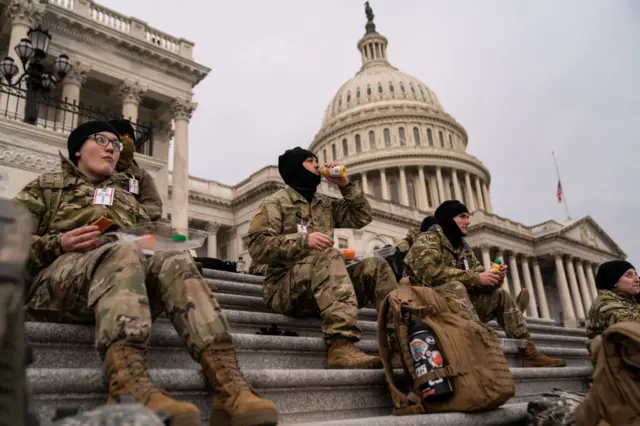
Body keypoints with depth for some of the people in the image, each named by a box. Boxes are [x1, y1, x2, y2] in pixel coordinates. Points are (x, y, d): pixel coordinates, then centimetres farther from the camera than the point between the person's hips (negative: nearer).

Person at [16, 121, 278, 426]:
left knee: (172, 259, -31)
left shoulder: (128, 199, 35)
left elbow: (151, 240, 25)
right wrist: (57, 243, -10)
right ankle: (130, 389, -61)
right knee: (121, 251, -37)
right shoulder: (46, 186, 24)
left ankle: (229, 386, -48)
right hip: (62, 274, -3)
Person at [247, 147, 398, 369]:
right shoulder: (275, 203, 3)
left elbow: (361, 217, 19)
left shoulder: (324, 203, 23)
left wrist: (345, 185, 10)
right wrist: (304, 240, -23)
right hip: (284, 286, -7)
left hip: (323, 286, 7)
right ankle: (341, 347, -48)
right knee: (330, 255, -34)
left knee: (375, 267, -9)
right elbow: (257, 247, -11)